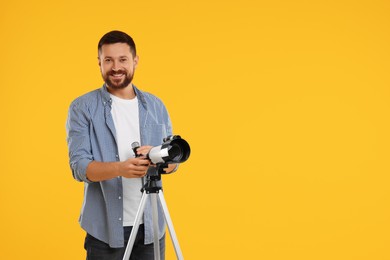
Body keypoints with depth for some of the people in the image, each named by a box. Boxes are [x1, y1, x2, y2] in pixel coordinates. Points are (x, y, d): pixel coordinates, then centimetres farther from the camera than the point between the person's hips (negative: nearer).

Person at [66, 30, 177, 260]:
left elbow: (173, 161, 8)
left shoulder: (156, 106, 8)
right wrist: (119, 168, -29)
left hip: (151, 225, 3)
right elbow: (79, 166, -11)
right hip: (105, 228, -3)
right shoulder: (82, 108, -2)